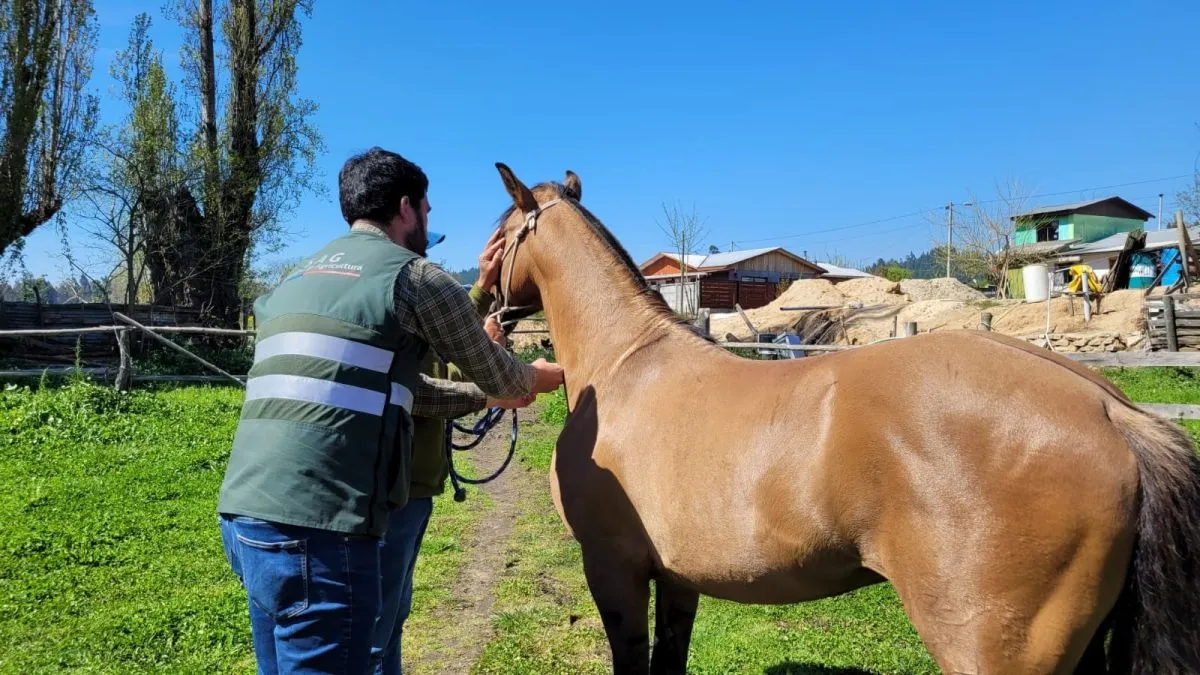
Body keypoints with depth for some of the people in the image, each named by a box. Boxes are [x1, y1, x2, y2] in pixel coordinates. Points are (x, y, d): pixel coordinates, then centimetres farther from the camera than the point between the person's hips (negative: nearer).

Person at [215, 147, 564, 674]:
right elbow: (497, 376, 10)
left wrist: (483, 392, 34)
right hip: (313, 527, -9)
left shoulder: (299, 280, 21)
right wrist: (536, 378, 32)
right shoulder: (414, 276, -4)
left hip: (245, 514, 9)